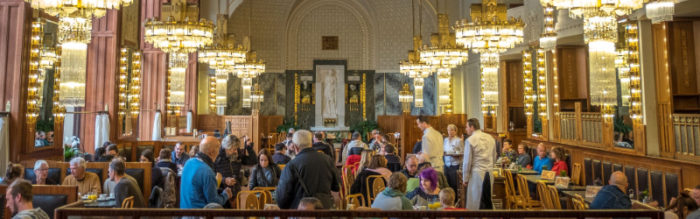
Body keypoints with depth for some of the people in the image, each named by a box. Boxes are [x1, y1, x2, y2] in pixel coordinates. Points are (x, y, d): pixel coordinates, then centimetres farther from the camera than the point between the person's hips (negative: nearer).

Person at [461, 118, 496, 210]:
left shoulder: (470, 140, -10)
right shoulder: (490, 138, 8)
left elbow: (467, 161, -9)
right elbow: (494, 157, 15)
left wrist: (465, 179, -1)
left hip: (477, 173, -6)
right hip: (489, 173, 6)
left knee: (475, 203, 1)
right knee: (488, 200, 13)